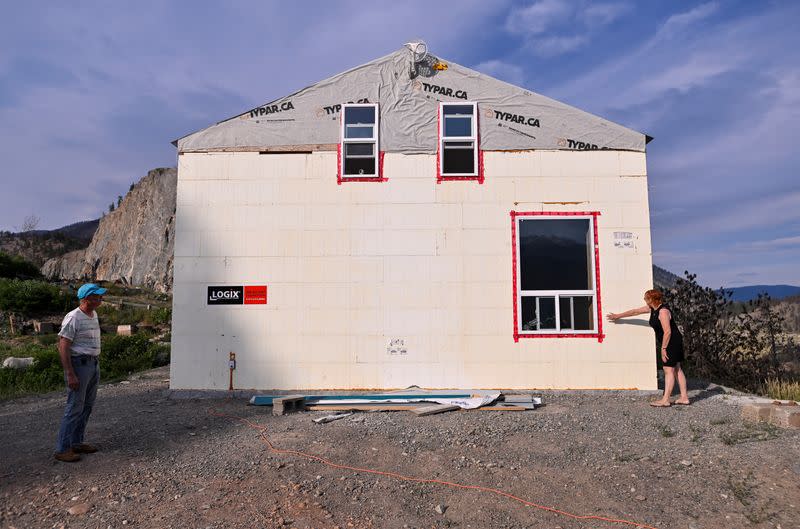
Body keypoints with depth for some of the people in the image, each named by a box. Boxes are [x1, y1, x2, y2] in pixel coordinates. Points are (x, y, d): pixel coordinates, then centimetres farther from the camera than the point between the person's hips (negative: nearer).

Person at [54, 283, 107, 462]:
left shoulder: (93, 315, 11)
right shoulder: (73, 318, -16)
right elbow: (63, 347, -18)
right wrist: (70, 375, -21)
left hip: (94, 364, 9)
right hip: (79, 364, -9)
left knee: (87, 406, 13)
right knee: (75, 407, -5)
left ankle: (76, 442, 24)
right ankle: (62, 449, 4)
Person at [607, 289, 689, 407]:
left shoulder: (663, 311, -21)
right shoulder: (652, 309, 8)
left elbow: (667, 331, -24)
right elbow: (635, 311, 18)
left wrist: (663, 348, -21)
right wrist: (618, 316, 24)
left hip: (673, 343, -10)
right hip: (669, 343, 10)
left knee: (668, 370, -8)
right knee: (676, 369, 11)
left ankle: (665, 400, -6)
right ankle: (684, 398, 15)